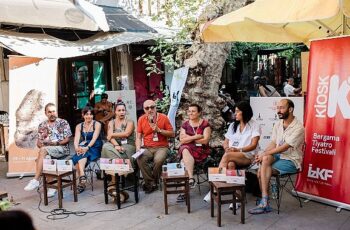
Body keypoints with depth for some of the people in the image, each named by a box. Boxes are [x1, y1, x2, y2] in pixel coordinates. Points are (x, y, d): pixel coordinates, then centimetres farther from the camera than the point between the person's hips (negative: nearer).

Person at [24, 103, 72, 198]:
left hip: (62, 148, -4)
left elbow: (67, 140, 0)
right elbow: (38, 142, 15)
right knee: (45, 158, -31)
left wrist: (56, 143, -14)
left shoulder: (63, 123, 5)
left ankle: (36, 180, -31)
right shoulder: (42, 125, 16)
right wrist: (41, 144, -7)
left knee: (43, 151, -32)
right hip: (47, 150, 4)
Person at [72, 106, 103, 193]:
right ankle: (82, 179, -37)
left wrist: (87, 147, -28)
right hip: (83, 148, 3)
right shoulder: (79, 126, 13)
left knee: (80, 157, -32)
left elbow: (94, 138, -11)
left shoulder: (97, 124, 2)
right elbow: (76, 139, -1)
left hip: (94, 148, -3)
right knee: (79, 155, -31)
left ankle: (81, 178, -41)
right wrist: (77, 148, -23)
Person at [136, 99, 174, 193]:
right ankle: (151, 183, -12)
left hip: (162, 147, -2)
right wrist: (138, 149, -10)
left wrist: (159, 130, -12)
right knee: (140, 159, -29)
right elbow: (139, 137, 7)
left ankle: (150, 182, -5)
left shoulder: (163, 117, -1)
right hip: (147, 148, 2)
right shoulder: (141, 119, 5)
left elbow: (172, 134, 0)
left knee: (158, 160, -33)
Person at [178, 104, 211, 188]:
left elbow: (205, 141, -9)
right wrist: (196, 137, -11)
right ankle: (191, 178, -39)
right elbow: (182, 140, -1)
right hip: (187, 148, 3)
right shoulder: (185, 124, 11)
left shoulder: (205, 124, 2)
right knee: (185, 149, -33)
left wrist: (189, 138, -6)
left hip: (201, 150, -3)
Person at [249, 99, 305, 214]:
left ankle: (264, 203, -12)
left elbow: (285, 147, -21)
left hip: (291, 161, -6)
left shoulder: (298, 128, -15)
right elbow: (273, 144, 5)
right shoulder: (278, 124, 8)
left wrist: (265, 154, -22)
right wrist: (262, 155, -13)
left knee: (262, 170, -25)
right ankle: (264, 203, -16)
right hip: (278, 156, 6)